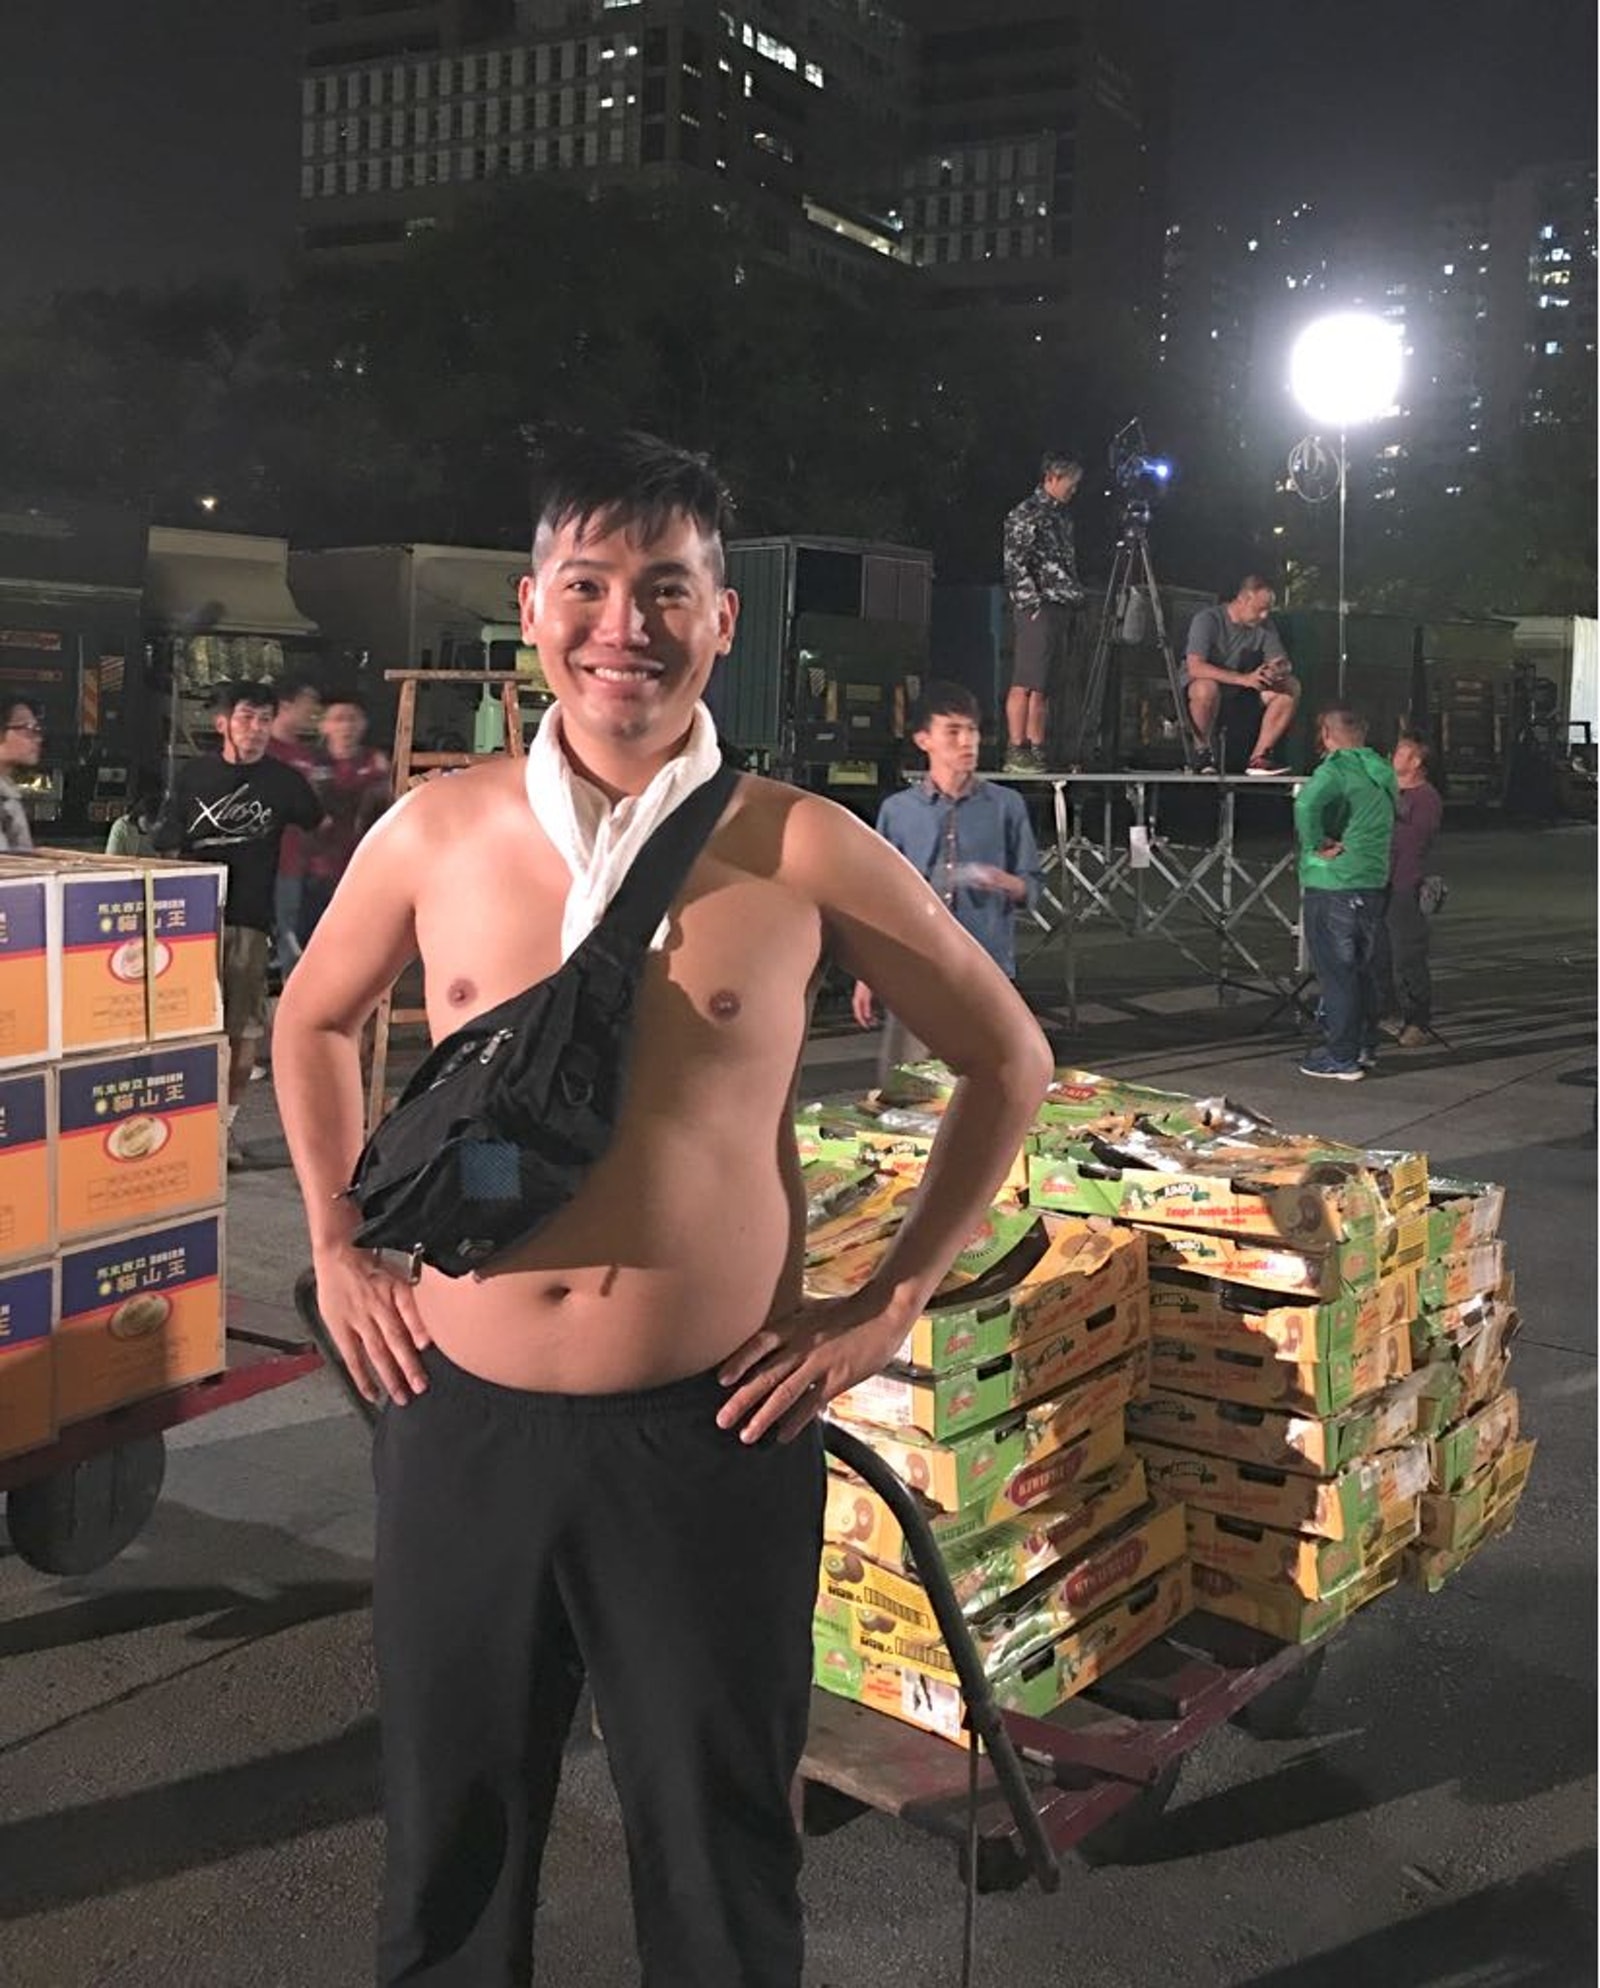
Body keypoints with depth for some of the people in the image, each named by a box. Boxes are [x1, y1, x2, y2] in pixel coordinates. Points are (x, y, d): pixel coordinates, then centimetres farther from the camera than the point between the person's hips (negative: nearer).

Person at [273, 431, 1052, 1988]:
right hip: (458, 1416, 3)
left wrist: (888, 1307, 0)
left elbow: (1008, 1061, 3)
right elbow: (312, 1020, 18)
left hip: (712, 1431, -2)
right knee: (449, 1843, 20)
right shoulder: (434, 833, -1)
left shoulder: (803, 853, -8)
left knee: (718, 1852, 15)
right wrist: (339, 1248, 11)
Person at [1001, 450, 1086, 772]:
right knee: (1025, 683, -10)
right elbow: (1013, 563, -12)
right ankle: (1016, 752, -12)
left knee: (1043, 687, 7)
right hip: (1038, 609, -9)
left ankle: (1037, 750, 8)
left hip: (1060, 609, 9)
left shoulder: (1061, 517, 22)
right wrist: (1032, 603, -16)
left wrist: (1075, 602, 18)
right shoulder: (1026, 514, -5)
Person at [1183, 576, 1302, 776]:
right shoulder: (1208, 619, -19)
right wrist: (1244, 679, -40)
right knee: (1206, 689, -41)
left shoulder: (1264, 625, -1)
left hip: (1242, 694, 6)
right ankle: (1204, 752, -18)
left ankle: (1258, 757, -14)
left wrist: (1277, 671, -26)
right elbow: (1195, 667, -32)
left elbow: (1284, 664, 1)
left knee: (1291, 687, -14)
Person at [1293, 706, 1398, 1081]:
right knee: (1360, 969, 19)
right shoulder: (1382, 772, 11)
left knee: (1336, 972, -1)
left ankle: (1342, 1058, 3)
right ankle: (1366, 1047, 27)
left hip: (1332, 885, -8)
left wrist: (1316, 846, -21)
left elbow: (1307, 804, -34)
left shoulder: (1336, 768, -15)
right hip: (1373, 883, 8)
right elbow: (1395, 811, 26)